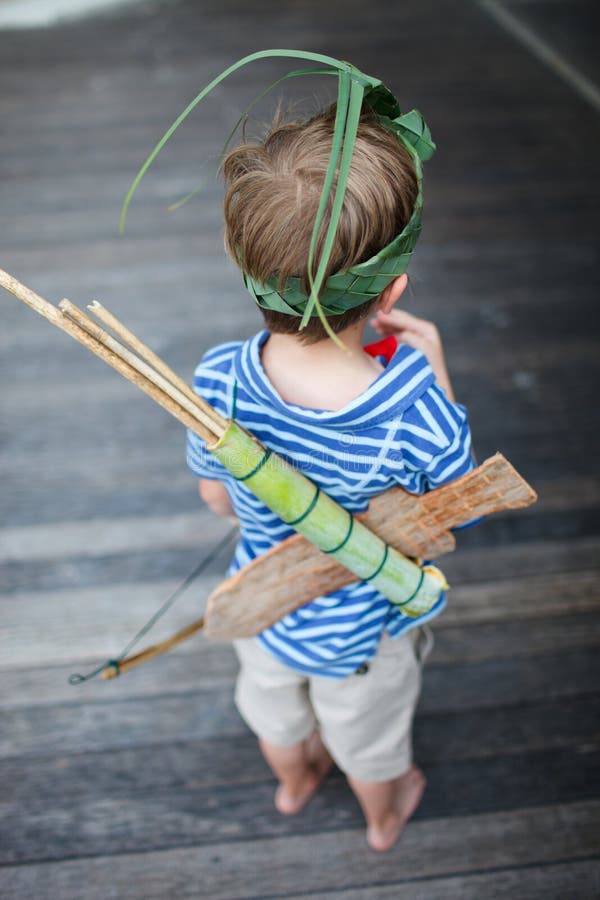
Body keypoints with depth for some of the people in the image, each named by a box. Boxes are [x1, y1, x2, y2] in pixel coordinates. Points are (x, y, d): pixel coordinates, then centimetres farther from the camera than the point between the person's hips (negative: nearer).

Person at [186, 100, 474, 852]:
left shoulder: (217, 382, -32)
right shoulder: (424, 423, -41)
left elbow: (217, 499, -12)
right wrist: (435, 371, -18)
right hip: (366, 632, -2)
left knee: (274, 707, 36)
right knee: (369, 736, 32)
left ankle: (293, 782, 69)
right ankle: (384, 816, 64)